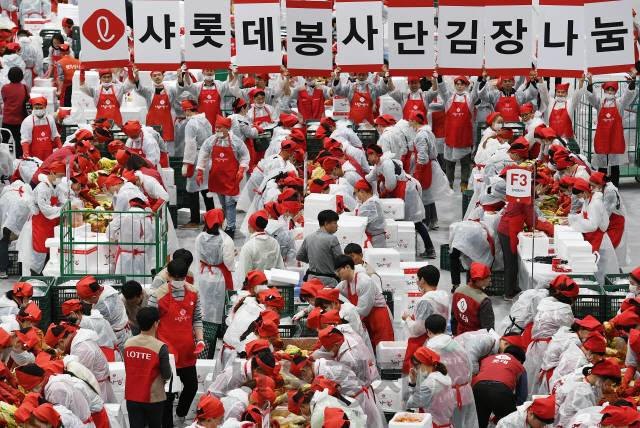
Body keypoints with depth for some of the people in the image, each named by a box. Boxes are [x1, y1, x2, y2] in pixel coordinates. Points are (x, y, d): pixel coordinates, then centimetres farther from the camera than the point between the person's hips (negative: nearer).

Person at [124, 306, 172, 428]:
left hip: (132, 396, 3)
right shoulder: (161, 347, -18)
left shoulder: (128, 344, -4)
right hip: (153, 397, -3)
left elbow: (127, 369, 8)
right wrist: (169, 371, 9)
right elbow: (167, 376, -13)